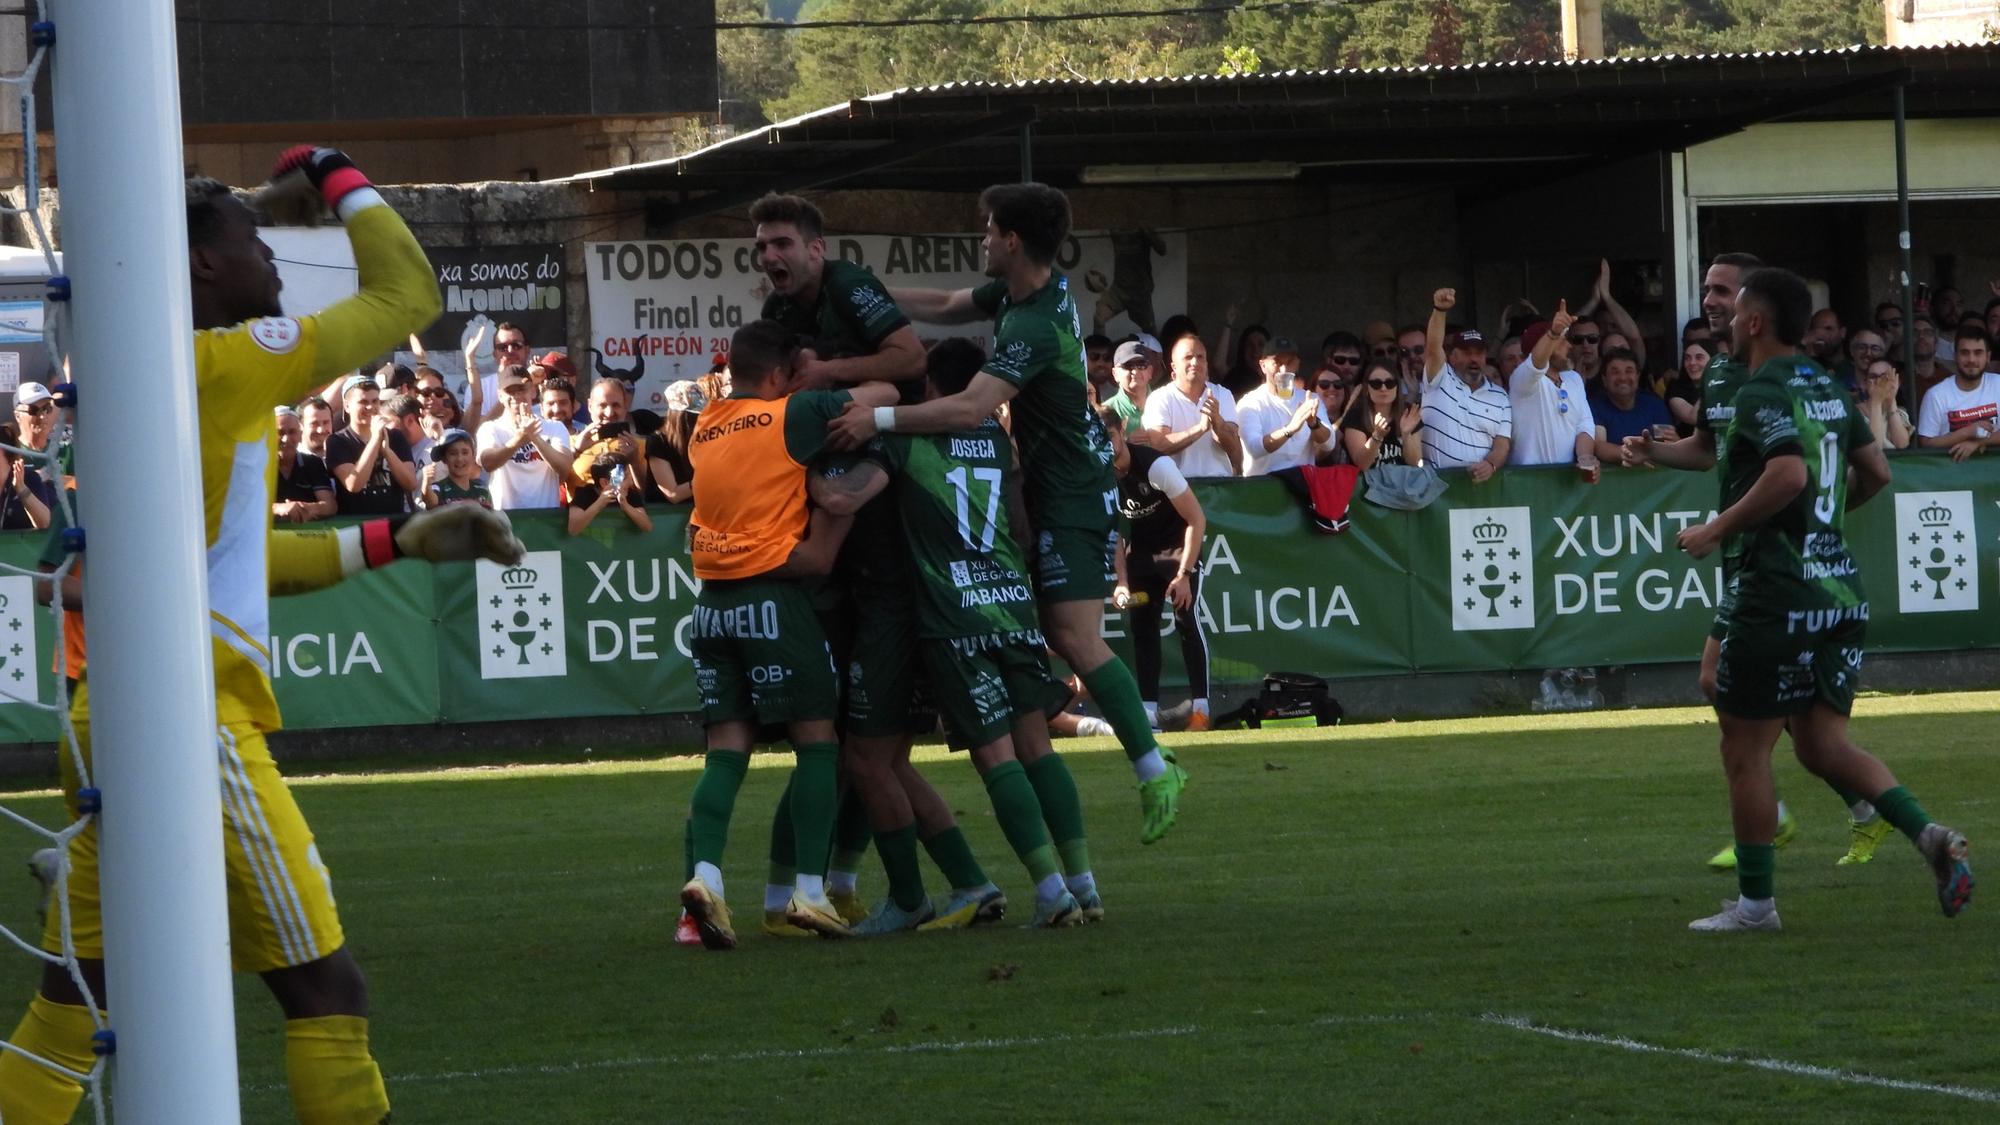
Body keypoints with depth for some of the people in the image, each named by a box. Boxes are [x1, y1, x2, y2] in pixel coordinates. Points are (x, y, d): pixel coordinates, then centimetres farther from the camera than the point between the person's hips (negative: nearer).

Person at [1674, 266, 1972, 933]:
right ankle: (1928, 834, -8)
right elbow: (1876, 472, 18)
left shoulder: (1762, 394, -13)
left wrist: (1715, 530, -19)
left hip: (1779, 595, -8)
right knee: (1822, 745, 12)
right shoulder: (1827, 389, 13)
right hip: (1841, 587, 8)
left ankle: (1754, 902, 8)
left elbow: (1789, 473, -28)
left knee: (1744, 747, 4)